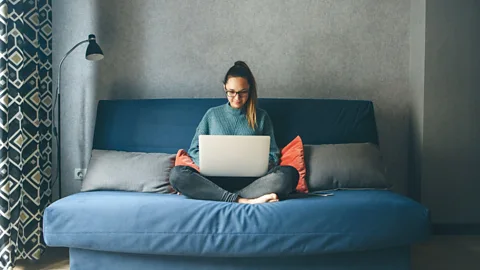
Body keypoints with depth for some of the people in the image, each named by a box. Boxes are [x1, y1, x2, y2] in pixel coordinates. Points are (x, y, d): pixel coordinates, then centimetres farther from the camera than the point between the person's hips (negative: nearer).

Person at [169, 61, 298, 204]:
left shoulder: (261, 117, 14)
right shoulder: (212, 114, 14)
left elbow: (273, 154, 15)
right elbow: (194, 150, 13)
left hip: (251, 179, 1)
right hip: (216, 179, 0)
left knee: (289, 173, -30)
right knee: (177, 174, -28)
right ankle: (242, 200, -34)